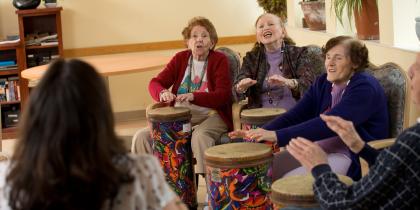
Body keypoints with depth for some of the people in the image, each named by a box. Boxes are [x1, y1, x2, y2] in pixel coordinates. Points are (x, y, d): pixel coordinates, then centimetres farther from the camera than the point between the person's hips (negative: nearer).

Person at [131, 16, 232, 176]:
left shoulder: (219, 60, -1)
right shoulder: (180, 58, 11)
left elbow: (223, 95, -13)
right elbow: (155, 83, 5)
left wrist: (193, 96, -31)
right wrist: (163, 93, -22)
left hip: (211, 115, -4)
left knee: (199, 136, -39)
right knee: (142, 136, -16)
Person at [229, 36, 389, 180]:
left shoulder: (365, 87, -15)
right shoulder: (323, 83, 11)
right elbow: (296, 114, 0)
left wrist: (279, 136, -34)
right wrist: (262, 132, -18)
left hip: (355, 158, -8)